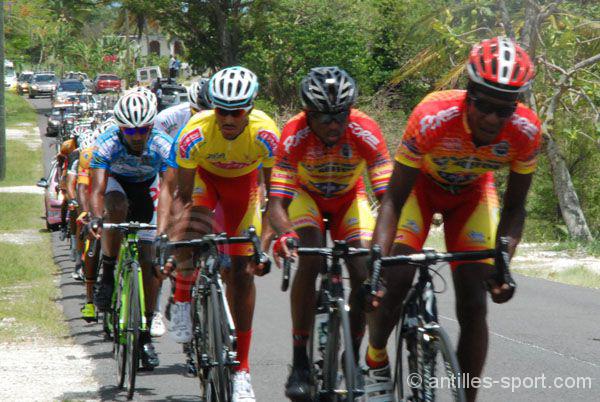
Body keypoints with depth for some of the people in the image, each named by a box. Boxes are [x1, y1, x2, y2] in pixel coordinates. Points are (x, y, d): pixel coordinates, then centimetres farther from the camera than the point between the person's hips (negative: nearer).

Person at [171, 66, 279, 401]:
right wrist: (173, 242, -37)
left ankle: (241, 369, 4)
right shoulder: (195, 134, -35)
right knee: (191, 232, -34)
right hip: (204, 175, -1)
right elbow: (182, 195, -26)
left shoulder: (266, 134, -34)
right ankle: (182, 301, -3)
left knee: (243, 272, -4)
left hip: (243, 179, 1)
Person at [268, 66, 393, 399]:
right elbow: (277, 201, -36)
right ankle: (300, 361, -19)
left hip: (349, 198, 1)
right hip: (307, 195, -1)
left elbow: (388, 193, -34)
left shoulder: (365, 132, -33)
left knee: (363, 272, -17)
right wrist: (285, 234, -58)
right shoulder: (294, 135, -34)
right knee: (310, 260, -28)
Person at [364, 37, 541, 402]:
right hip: (422, 184, -2)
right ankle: (376, 361, 9)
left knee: (474, 305, -9)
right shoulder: (432, 119, -39)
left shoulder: (526, 132, -31)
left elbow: (514, 208, -17)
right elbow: (394, 200, -32)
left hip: (472, 193, 2)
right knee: (395, 280, -20)